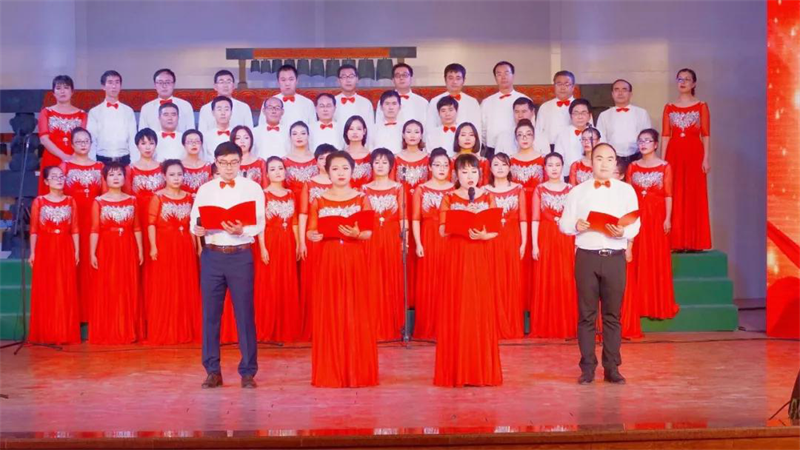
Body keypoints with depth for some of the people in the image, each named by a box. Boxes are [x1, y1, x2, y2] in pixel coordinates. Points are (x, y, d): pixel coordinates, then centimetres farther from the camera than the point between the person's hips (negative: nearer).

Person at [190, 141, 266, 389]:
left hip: (241, 255, -2)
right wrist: (198, 229, -17)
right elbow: (194, 222, 6)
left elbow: (260, 224, -5)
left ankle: (248, 371, 6)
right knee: (210, 313, 4)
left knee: (245, 313, -1)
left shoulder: (252, 188, 3)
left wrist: (241, 230, -25)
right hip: (212, 255, 2)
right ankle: (213, 371, 13)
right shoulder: (205, 190, 11)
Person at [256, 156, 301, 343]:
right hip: (270, 242, -5)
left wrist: (298, 244, 8)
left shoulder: (290, 194, 11)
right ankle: (270, 330, 3)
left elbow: (294, 222, 12)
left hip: (288, 243, 5)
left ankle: (287, 329, 14)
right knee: (270, 287, -3)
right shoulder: (263, 194, -4)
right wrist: (262, 248, -14)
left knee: (288, 286, 7)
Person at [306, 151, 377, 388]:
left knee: (356, 314, -1)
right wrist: (314, 235, -22)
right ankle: (329, 373, 6)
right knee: (329, 314, 0)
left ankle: (358, 371, 5)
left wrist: (356, 234, -22)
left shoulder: (361, 199, 6)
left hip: (354, 260, 0)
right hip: (328, 260, 0)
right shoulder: (319, 201, 6)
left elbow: (369, 232, -1)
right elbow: (311, 231, 0)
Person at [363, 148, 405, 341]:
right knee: (373, 282, 0)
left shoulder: (398, 188, 5)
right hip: (371, 238, 1)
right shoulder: (365, 189, 7)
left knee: (392, 280, 1)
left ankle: (393, 327, 9)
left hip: (392, 238, 0)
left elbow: (403, 215, 3)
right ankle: (374, 328, 6)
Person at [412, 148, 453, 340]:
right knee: (428, 285, 1)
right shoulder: (421, 190, 3)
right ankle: (428, 329, 7)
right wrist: (418, 243, -8)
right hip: (428, 241, -1)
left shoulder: (454, 190, 7)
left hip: (450, 241, 1)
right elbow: (415, 219, 0)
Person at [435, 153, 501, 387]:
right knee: (456, 311, -2)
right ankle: (456, 371, 3)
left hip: (481, 257, 1)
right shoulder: (449, 199, 5)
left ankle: (482, 370, 5)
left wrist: (482, 235, -18)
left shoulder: (488, 197, 8)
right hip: (457, 257, -1)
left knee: (481, 310, 0)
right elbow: (442, 230, -4)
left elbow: (495, 230, 1)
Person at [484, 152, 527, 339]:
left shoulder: (518, 189, 7)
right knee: (494, 284, -1)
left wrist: (523, 243, -3)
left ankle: (513, 327, 10)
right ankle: (494, 327, 5)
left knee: (513, 283, 2)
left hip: (512, 240, 1)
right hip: (491, 241, -1)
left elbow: (523, 218, 4)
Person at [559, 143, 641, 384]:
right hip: (587, 256, 0)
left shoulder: (626, 190, 9)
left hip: (615, 257, 0)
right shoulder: (578, 191, 9)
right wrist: (577, 225, -15)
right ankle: (587, 367, 8)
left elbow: (636, 224, 4)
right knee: (587, 314, 2)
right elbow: (564, 223, 7)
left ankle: (612, 367, 11)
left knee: (613, 314, 4)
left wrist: (623, 232, -17)